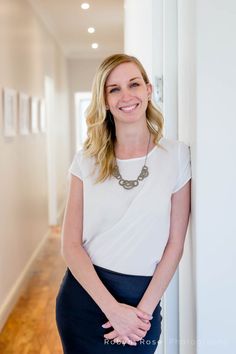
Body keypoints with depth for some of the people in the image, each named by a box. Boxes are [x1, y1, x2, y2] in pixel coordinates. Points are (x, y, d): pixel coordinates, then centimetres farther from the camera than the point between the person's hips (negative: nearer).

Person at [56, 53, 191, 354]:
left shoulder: (177, 156, -6)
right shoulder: (87, 160, -3)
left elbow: (175, 244, -5)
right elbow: (71, 244, -6)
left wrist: (144, 310, -9)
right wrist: (112, 308, -14)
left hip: (143, 299, -1)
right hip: (84, 293, 1)